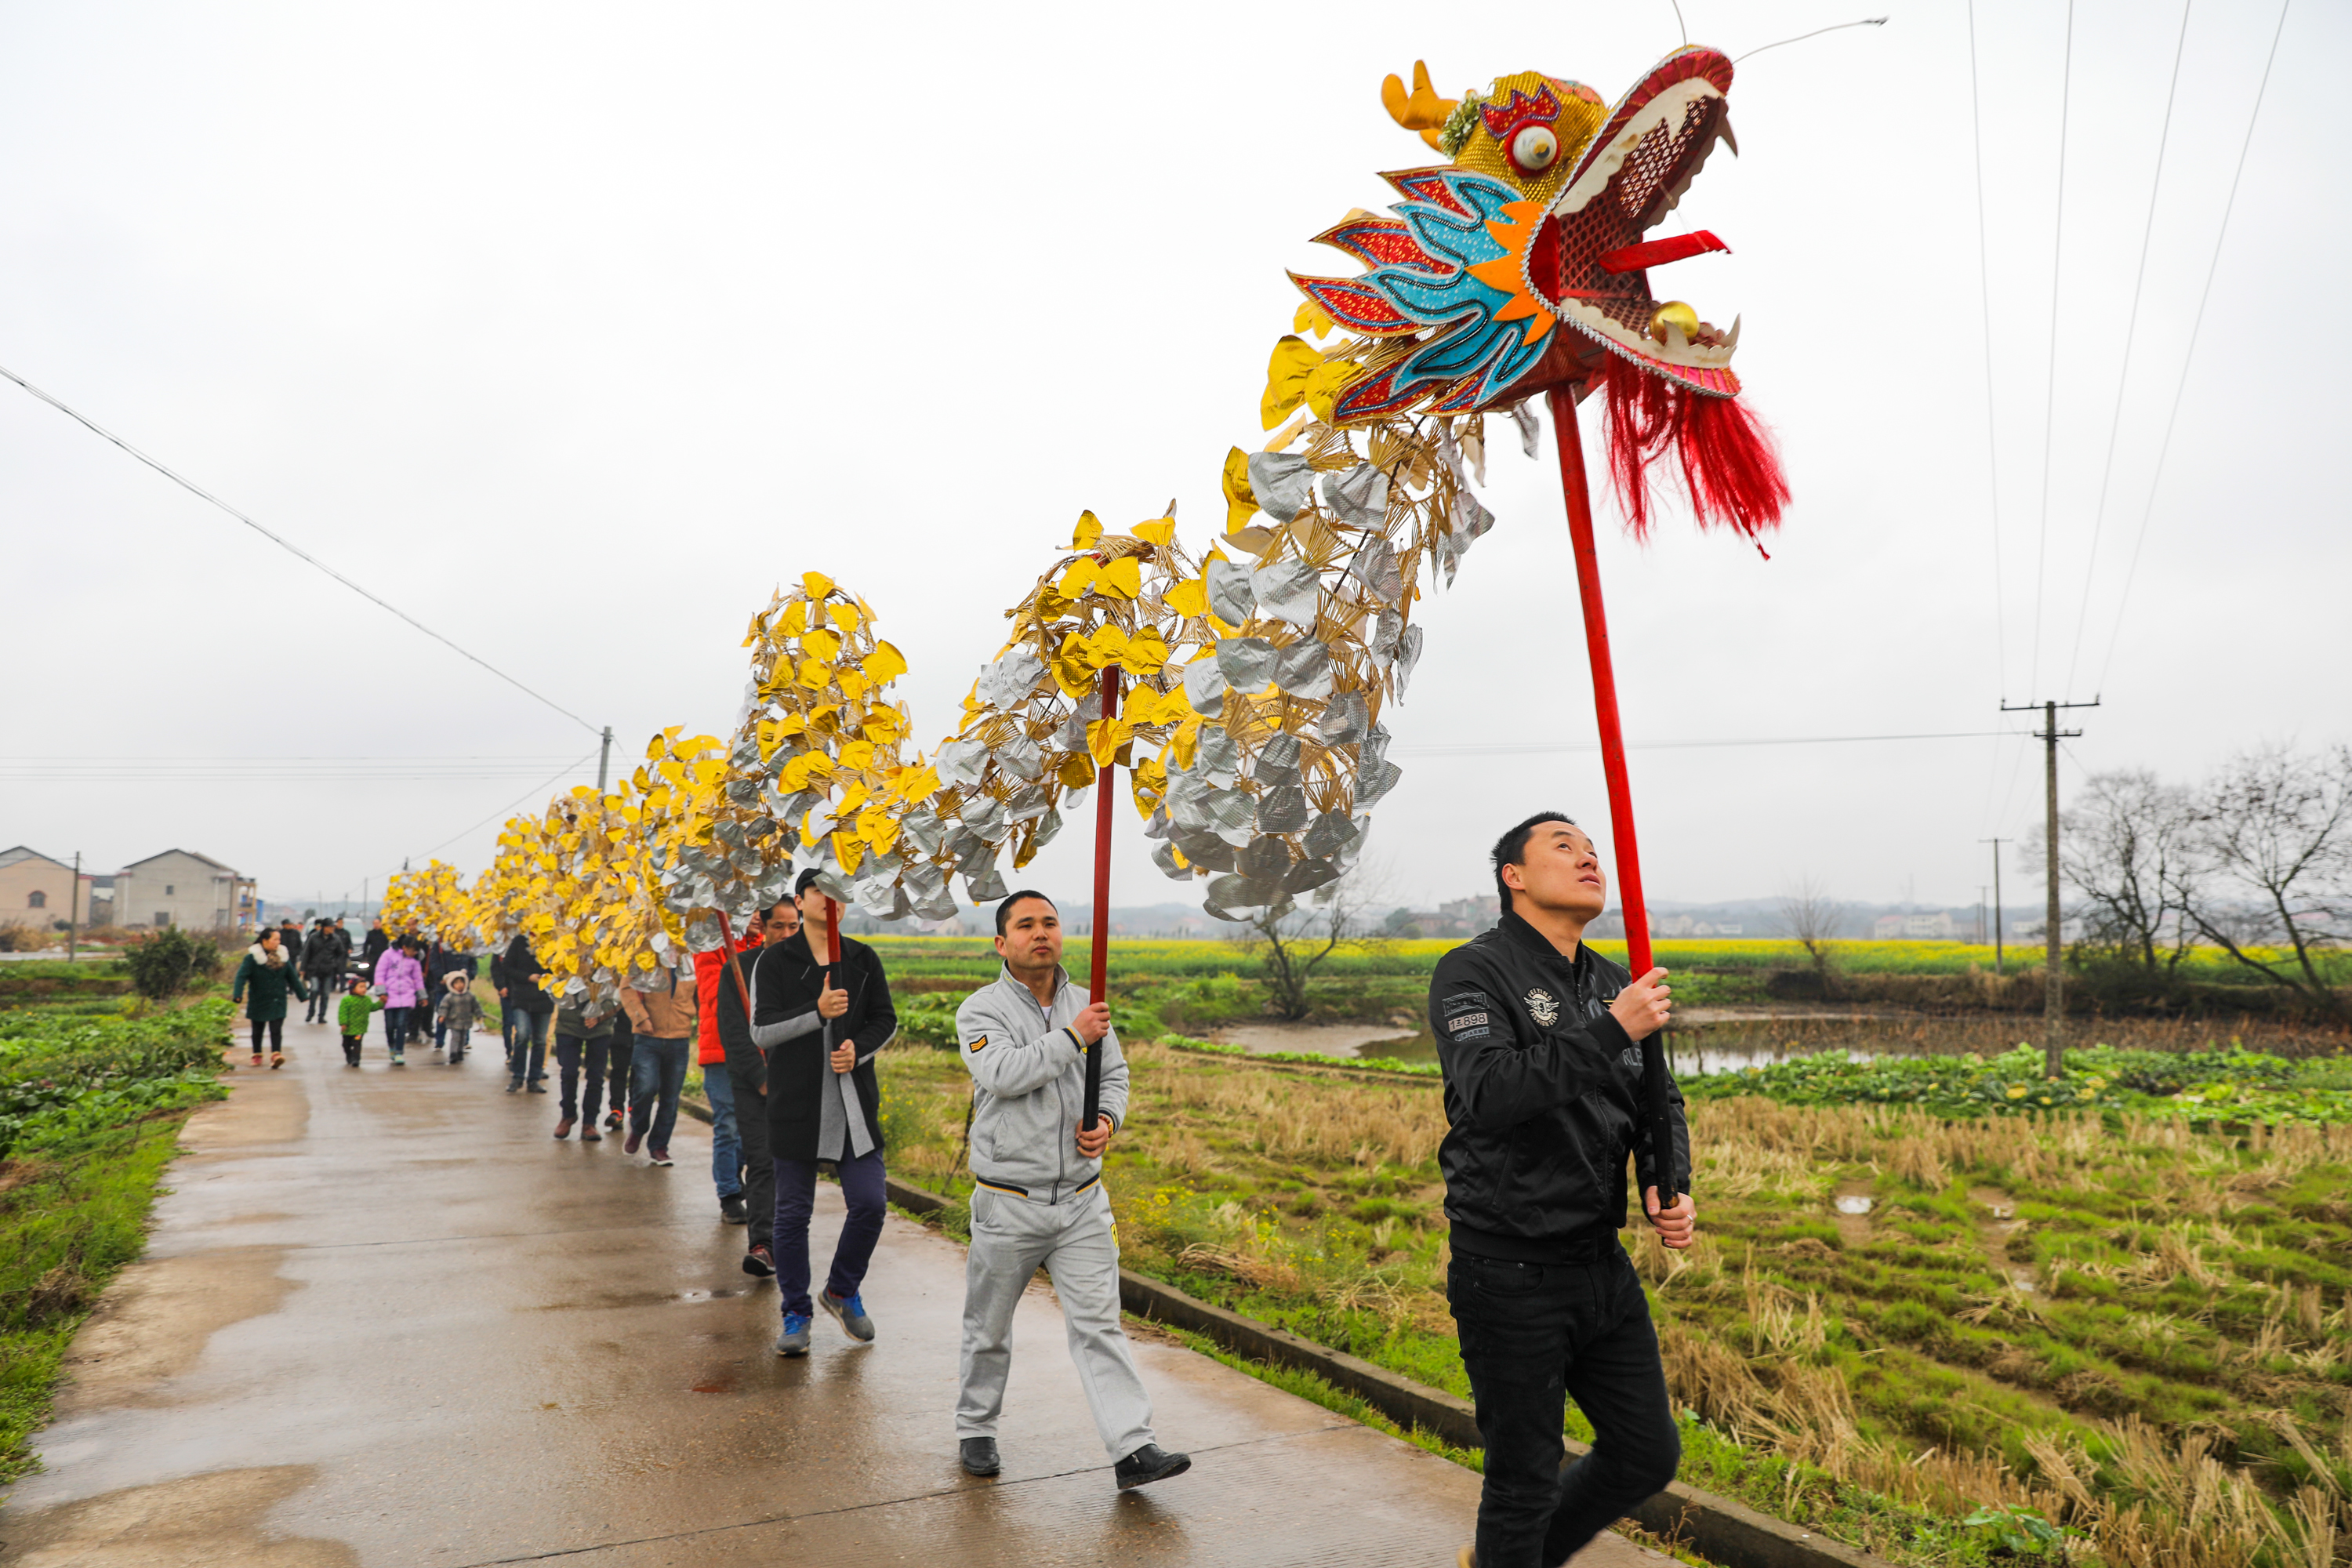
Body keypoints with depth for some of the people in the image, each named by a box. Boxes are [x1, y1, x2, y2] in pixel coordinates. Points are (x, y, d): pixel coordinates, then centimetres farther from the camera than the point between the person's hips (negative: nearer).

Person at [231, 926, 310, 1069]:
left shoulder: (283, 957, 5)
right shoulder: (252, 957, -9)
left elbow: (293, 977, 14)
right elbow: (242, 976, -16)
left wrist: (303, 995, 16)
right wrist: (238, 994, -30)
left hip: (278, 1002, 2)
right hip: (259, 1001, -2)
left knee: (276, 1029, -9)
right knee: (258, 1030, 13)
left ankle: (276, 1055, -18)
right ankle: (257, 1056, 28)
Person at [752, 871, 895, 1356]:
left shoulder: (864, 960, 7)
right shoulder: (775, 961, -2)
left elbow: (886, 1020, 10)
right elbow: (761, 1031, -8)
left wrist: (858, 1048, -10)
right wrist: (817, 1013, -22)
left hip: (855, 1102, 2)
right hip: (795, 1103, -2)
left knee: (870, 1203, -3)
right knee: (793, 1212, 4)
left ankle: (842, 1291, 23)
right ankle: (796, 1313, 21)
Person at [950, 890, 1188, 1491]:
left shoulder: (1086, 1005, 7)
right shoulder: (981, 1010, -7)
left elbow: (1115, 1076, 13)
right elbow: (1003, 1074, -24)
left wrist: (1107, 1121, -7)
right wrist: (1072, 1037, -25)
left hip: (1082, 1198, 3)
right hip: (1008, 1203, -3)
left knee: (1099, 1322, -1)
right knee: (988, 1327, 13)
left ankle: (1134, 1448, 0)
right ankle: (975, 1430, 34)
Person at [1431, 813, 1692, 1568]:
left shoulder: (1614, 985, 10)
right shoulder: (1473, 973, -12)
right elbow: (1489, 1095, -27)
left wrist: (1670, 1190, -4)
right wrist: (1611, 1032, -29)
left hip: (1604, 1263, 7)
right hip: (1511, 1275, -7)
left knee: (1649, 1454, 17)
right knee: (1525, 1478, 4)